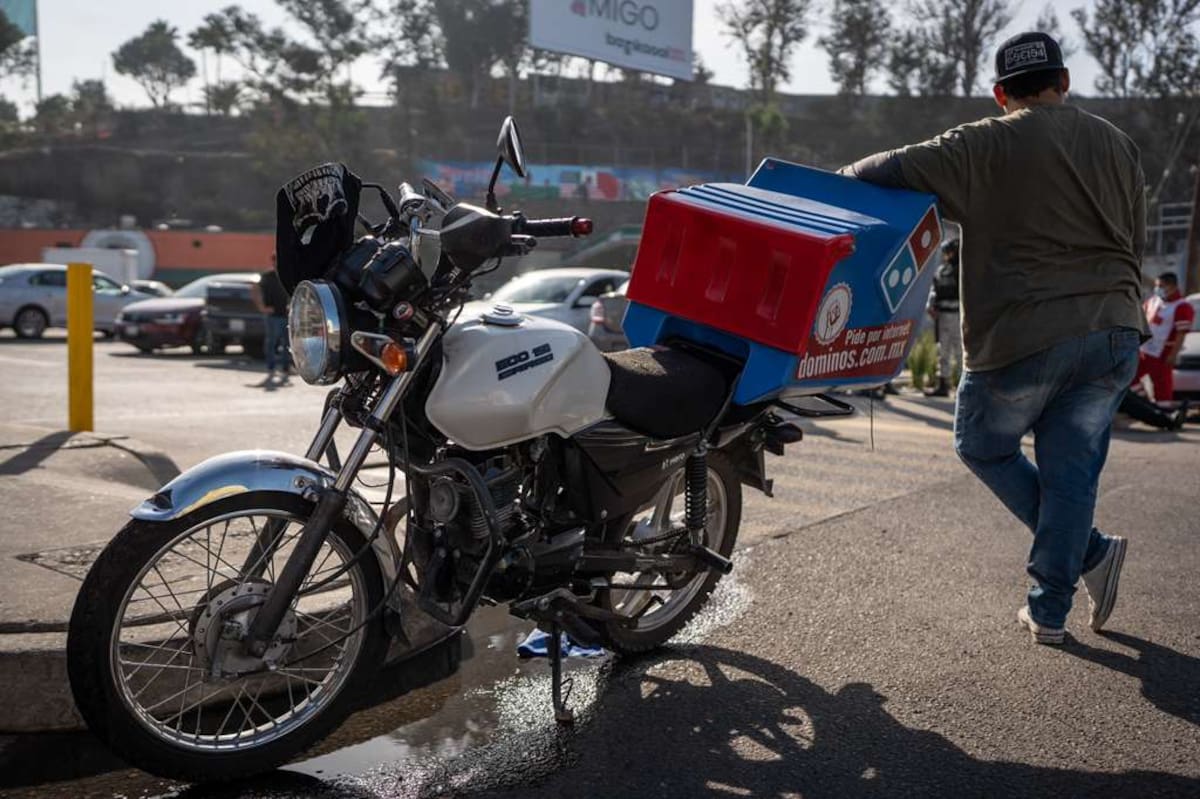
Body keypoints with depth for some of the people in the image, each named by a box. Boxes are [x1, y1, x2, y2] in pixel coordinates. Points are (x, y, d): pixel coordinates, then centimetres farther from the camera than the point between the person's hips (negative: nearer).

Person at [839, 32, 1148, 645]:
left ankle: (1088, 552, 12)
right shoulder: (1118, 146, 14)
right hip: (1115, 333, 6)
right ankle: (1049, 611, 14)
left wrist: (840, 181, 5)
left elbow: (893, 169, -13)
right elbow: (1135, 243, 18)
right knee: (1070, 471, 11)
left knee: (983, 446, 17)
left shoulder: (987, 146, -5)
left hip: (1023, 337, -5)